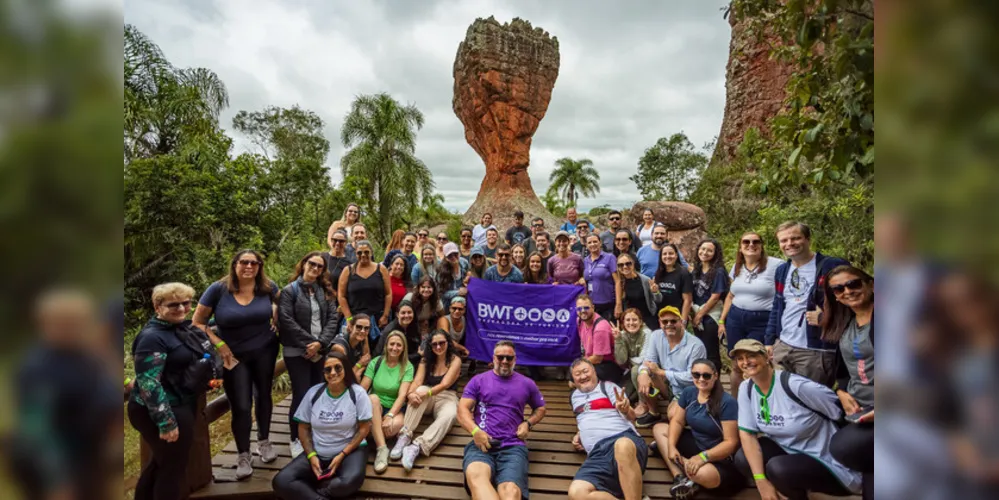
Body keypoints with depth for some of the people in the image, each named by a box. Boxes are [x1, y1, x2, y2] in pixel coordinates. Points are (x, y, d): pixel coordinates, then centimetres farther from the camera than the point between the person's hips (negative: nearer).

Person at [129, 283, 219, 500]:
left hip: (181, 405, 9)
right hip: (163, 411, -9)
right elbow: (148, 383, -25)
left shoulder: (185, 328, 5)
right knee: (173, 467, 5)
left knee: (161, 462, 24)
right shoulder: (152, 337, -21)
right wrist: (166, 422, -26)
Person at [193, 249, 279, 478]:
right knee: (241, 406, 0)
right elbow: (197, 322, -6)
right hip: (234, 355, -2)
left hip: (265, 351, 2)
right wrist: (218, 344, -13)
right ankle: (243, 456, 19)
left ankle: (264, 441, 37)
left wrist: (276, 321, -1)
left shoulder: (268, 287, -9)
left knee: (263, 395, 16)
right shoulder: (218, 289, -14)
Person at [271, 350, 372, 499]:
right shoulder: (314, 393, 1)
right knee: (280, 482, -19)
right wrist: (311, 455, -8)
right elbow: (303, 428, 6)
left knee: (351, 481, -36)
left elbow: (364, 428, -8)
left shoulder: (357, 393, -8)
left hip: (350, 450, -3)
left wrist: (342, 455, -15)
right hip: (317, 453, 3)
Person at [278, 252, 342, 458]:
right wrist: (309, 343, -15)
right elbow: (287, 321, -12)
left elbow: (333, 318, 2)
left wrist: (320, 343, -12)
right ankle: (296, 439, 14)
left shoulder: (325, 291, 11)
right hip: (297, 352, -4)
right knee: (302, 396, -3)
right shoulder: (289, 291, -3)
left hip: (321, 351, 4)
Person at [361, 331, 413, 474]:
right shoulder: (375, 362, -1)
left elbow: (402, 395, -15)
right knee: (373, 397, -34)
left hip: (395, 409, -1)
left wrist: (390, 415, -30)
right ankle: (382, 448, -36)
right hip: (374, 408, 1)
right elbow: (362, 389, -8)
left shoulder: (407, 367, -4)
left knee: (396, 425, -36)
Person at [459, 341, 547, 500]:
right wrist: (475, 431, -13)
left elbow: (540, 408, 33)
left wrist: (528, 423, 9)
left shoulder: (527, 384, 21)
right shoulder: (478, 380, 16)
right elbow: (462, 409, 8)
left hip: (513, 446, 1)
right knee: (475, 476, -41)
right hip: (482, 443, -1)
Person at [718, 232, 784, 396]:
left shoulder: (775, 265, -9)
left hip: (762, 322, -5)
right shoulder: (737, 267, 10)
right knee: (736, 365, 12)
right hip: (735, 319, 5)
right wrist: (722, 320, 16)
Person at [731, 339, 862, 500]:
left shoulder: (795, 385, -25)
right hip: (788, 450, 6)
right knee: (742, 459, -13)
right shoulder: (746, 389, -5)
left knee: (778, 468, -31)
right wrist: (761, 481, -17)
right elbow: (746, 433, -8)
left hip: (826, 462, -6)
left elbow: (851, 413, -17)